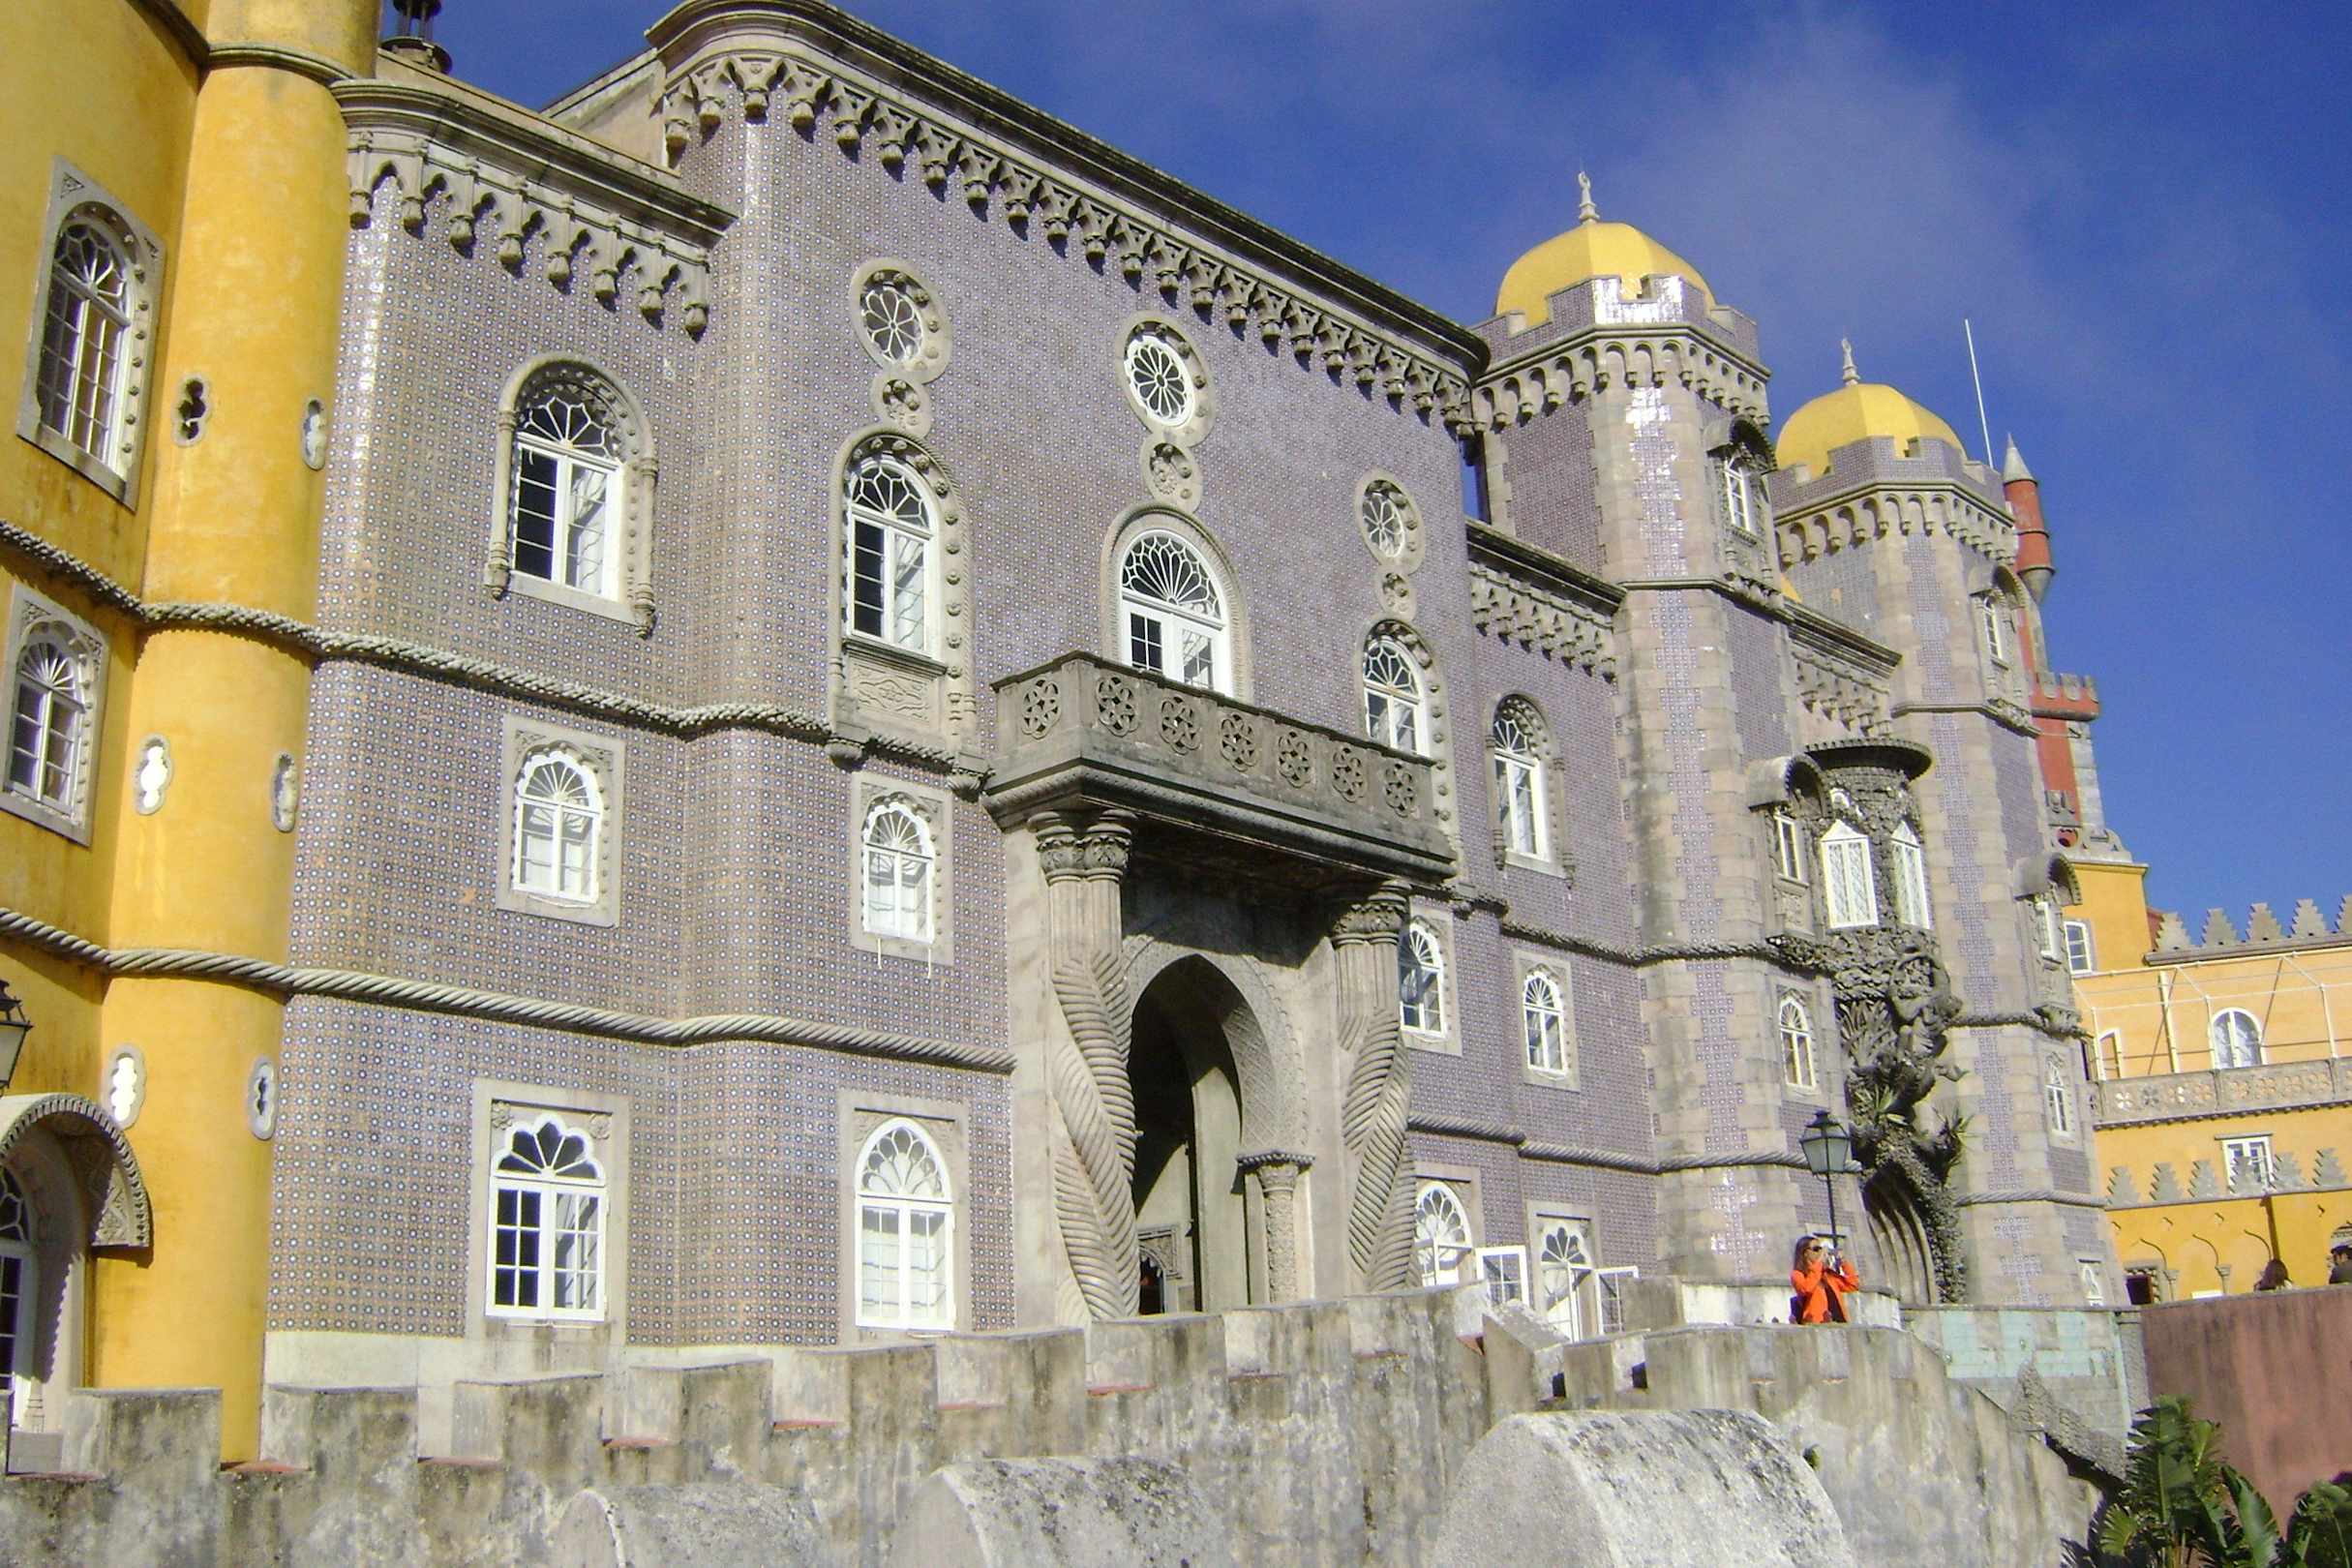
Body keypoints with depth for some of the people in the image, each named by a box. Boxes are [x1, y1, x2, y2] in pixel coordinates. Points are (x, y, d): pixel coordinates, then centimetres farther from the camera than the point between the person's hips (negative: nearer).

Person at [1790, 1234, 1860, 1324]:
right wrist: (1819, 1262, -12)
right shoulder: (1797, 1275, 3)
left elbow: (1854, 1284, 21)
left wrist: (1842, 1261, 16)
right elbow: (1807, 1288, -19)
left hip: (1839, 1324, 6)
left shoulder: (1828, 1274, 22)